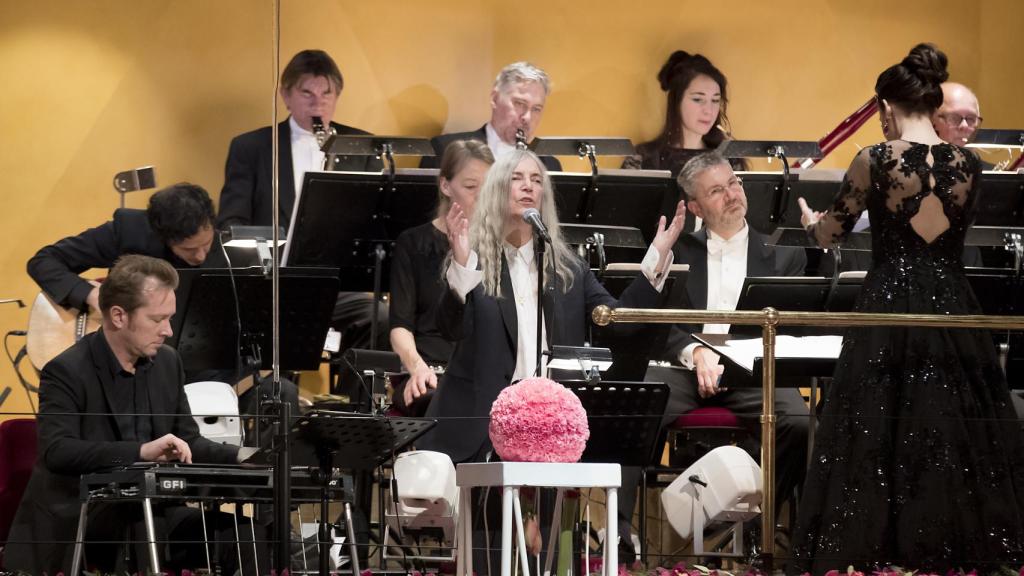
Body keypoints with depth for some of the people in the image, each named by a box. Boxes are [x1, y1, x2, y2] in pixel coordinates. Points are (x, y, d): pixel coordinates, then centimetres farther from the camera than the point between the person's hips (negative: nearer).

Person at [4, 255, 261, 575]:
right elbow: (57, 452, -28)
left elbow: (187, 442, 16)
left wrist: (242, 456, -4)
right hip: (76, 525, -7)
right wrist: (141, 451, -38)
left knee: (237, 536, -14)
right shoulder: (66, 372, -14)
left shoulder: (167, 362, 8)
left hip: (152, 509, 7)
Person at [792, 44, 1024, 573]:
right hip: (952, 306, 3)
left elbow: (829, 235, 3)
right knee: (959, 434, 8)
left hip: (890, 309, -3)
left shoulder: (875, 161, -8)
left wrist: (810, 220, 27)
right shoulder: (968, 164, 2)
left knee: (881, 438, 3)